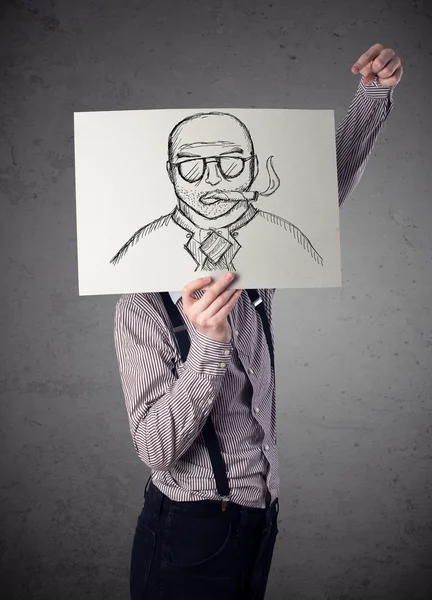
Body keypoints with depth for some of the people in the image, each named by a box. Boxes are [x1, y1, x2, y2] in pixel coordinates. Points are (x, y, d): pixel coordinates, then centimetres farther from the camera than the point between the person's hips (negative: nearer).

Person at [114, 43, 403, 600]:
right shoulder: (142, 307, -16)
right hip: (188, 533, -5)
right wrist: (208, 344, -33)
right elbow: (156, 449, -22)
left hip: (258, 522, 6)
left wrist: (374, 93, 3)